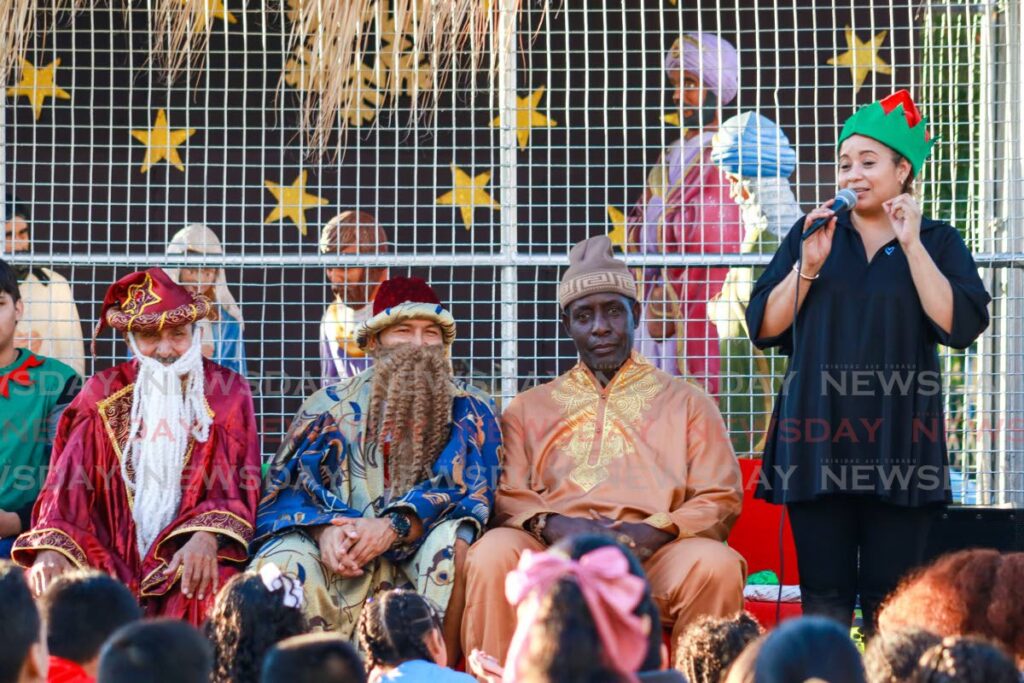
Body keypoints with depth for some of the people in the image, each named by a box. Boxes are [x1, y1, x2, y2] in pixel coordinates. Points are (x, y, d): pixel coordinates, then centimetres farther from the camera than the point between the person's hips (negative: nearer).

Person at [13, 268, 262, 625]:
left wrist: (207, 538, -23)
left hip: (184, 556, -1)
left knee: (210, 594, -35)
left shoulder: (226, 392, 6)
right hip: (112, 553, 1)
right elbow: (68, 484, 0)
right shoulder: (103, 395, 9)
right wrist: (51, 550, -20)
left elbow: (237, 487, -1)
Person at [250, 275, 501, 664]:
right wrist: (324, 530, -18)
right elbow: (287, 488, 5)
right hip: (341, 551, 1)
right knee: (281, 563, -30)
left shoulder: (470, 411, 10)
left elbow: (472, 494, -4)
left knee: (453, 540, -34)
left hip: (421, 557, -1)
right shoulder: (330, 407, 14)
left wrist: (393, 527, -20)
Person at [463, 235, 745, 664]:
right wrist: (550, 524, -11)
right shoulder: (528, 409, 25)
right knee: (494, 553, -33)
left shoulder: (686, 403, 21)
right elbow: (506, 495, 13)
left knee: (715, 563, -34)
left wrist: (655, 532, -9)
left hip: (652, 556, 0)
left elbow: (720, 499, 11)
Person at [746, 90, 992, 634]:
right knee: (824, 599, -1)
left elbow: (961, 326, -8)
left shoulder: (937, 242, 8)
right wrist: (808, 265, -6)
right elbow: (764, 329, 7)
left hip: (897, 445, -1)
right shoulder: (811, 234, 13)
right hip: (820, 441, 2)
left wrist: (911, 245, -9)